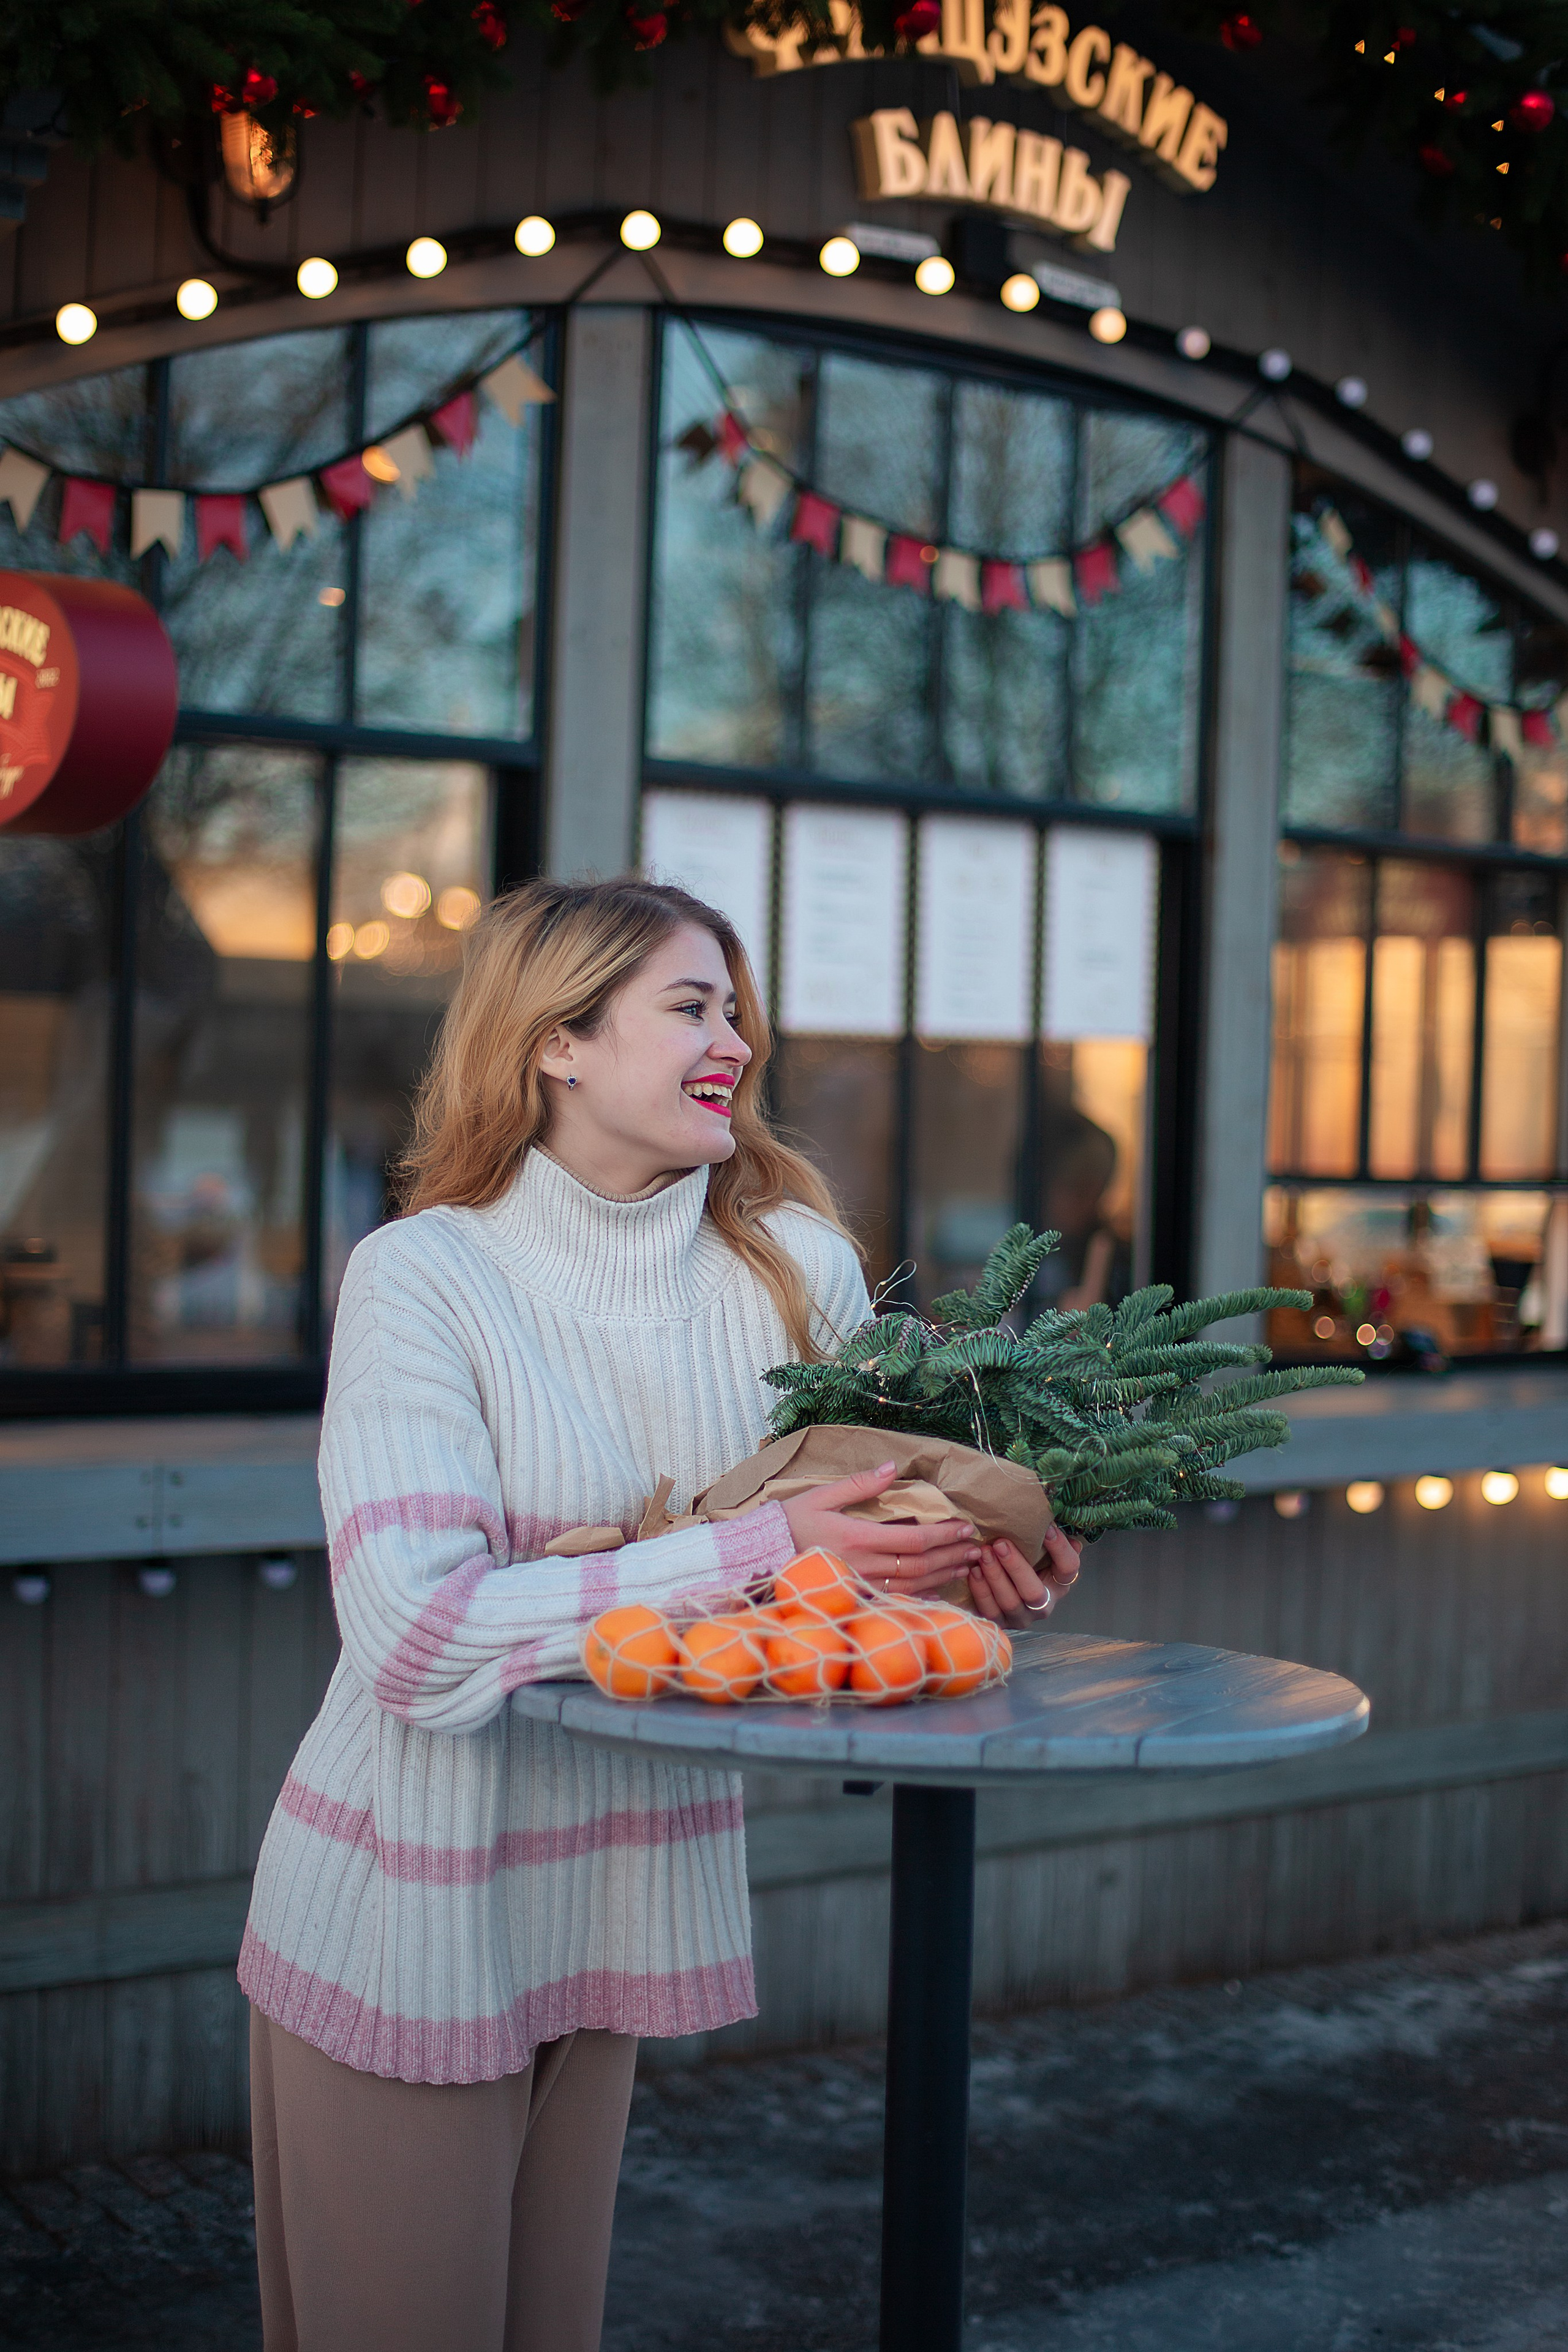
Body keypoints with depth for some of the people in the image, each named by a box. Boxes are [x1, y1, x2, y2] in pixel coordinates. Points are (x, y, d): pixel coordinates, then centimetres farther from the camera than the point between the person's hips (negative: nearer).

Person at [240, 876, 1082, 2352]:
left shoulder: (796, 1267, -1)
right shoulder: (423, 1277, -15)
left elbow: (867, 1526, 7)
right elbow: (422, 1635, -25)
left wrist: (979, 1573, -16)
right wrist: (759, 1553, -29)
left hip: (622, 1889, 5)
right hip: (409, 1913, -4)